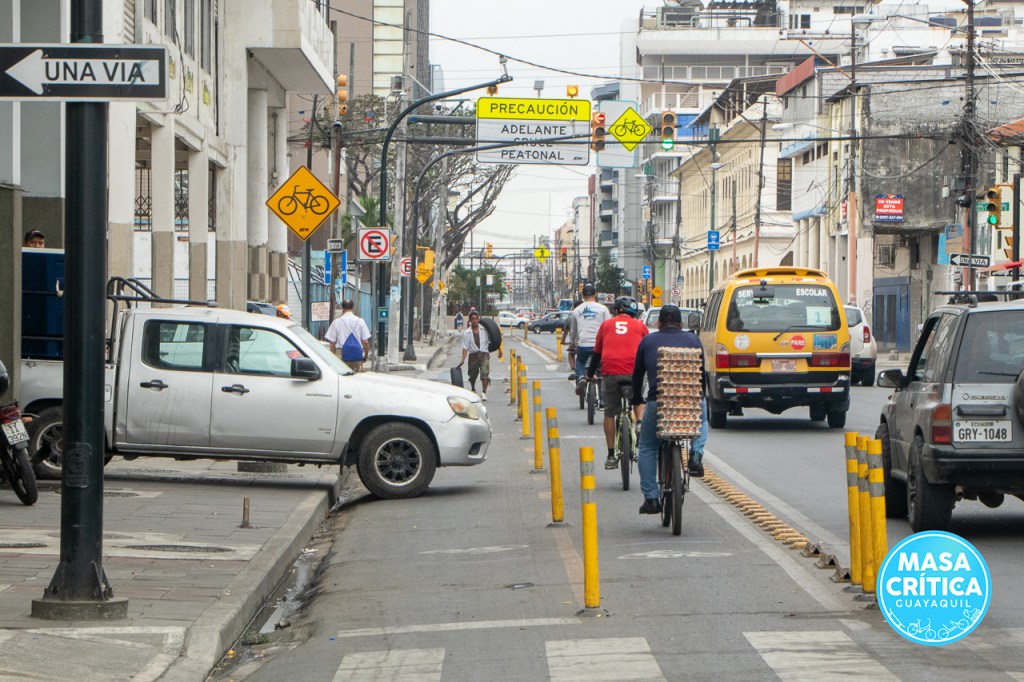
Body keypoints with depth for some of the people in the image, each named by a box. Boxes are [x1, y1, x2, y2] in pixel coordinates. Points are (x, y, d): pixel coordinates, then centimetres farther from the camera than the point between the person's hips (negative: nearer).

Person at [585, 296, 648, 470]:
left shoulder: (606, 325, 19)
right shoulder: (639, 326, 16)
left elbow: (596, 352, 22)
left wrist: (590, 374, 34)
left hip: (610, 372, 0)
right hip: (634, 371, 0)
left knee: (610, 413, 10)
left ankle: (611, 456, 11)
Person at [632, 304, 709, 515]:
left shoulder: (648, 342, 14)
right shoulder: (693, 340, 15)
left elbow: (637, 375, 19)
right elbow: (702, 373, 21)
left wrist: (637, 399, 34)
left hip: (658, 403, -1)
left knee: (646, 448, 19)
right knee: (702, 419, 37)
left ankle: (651, 498, 10)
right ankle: (696, 454, 11)